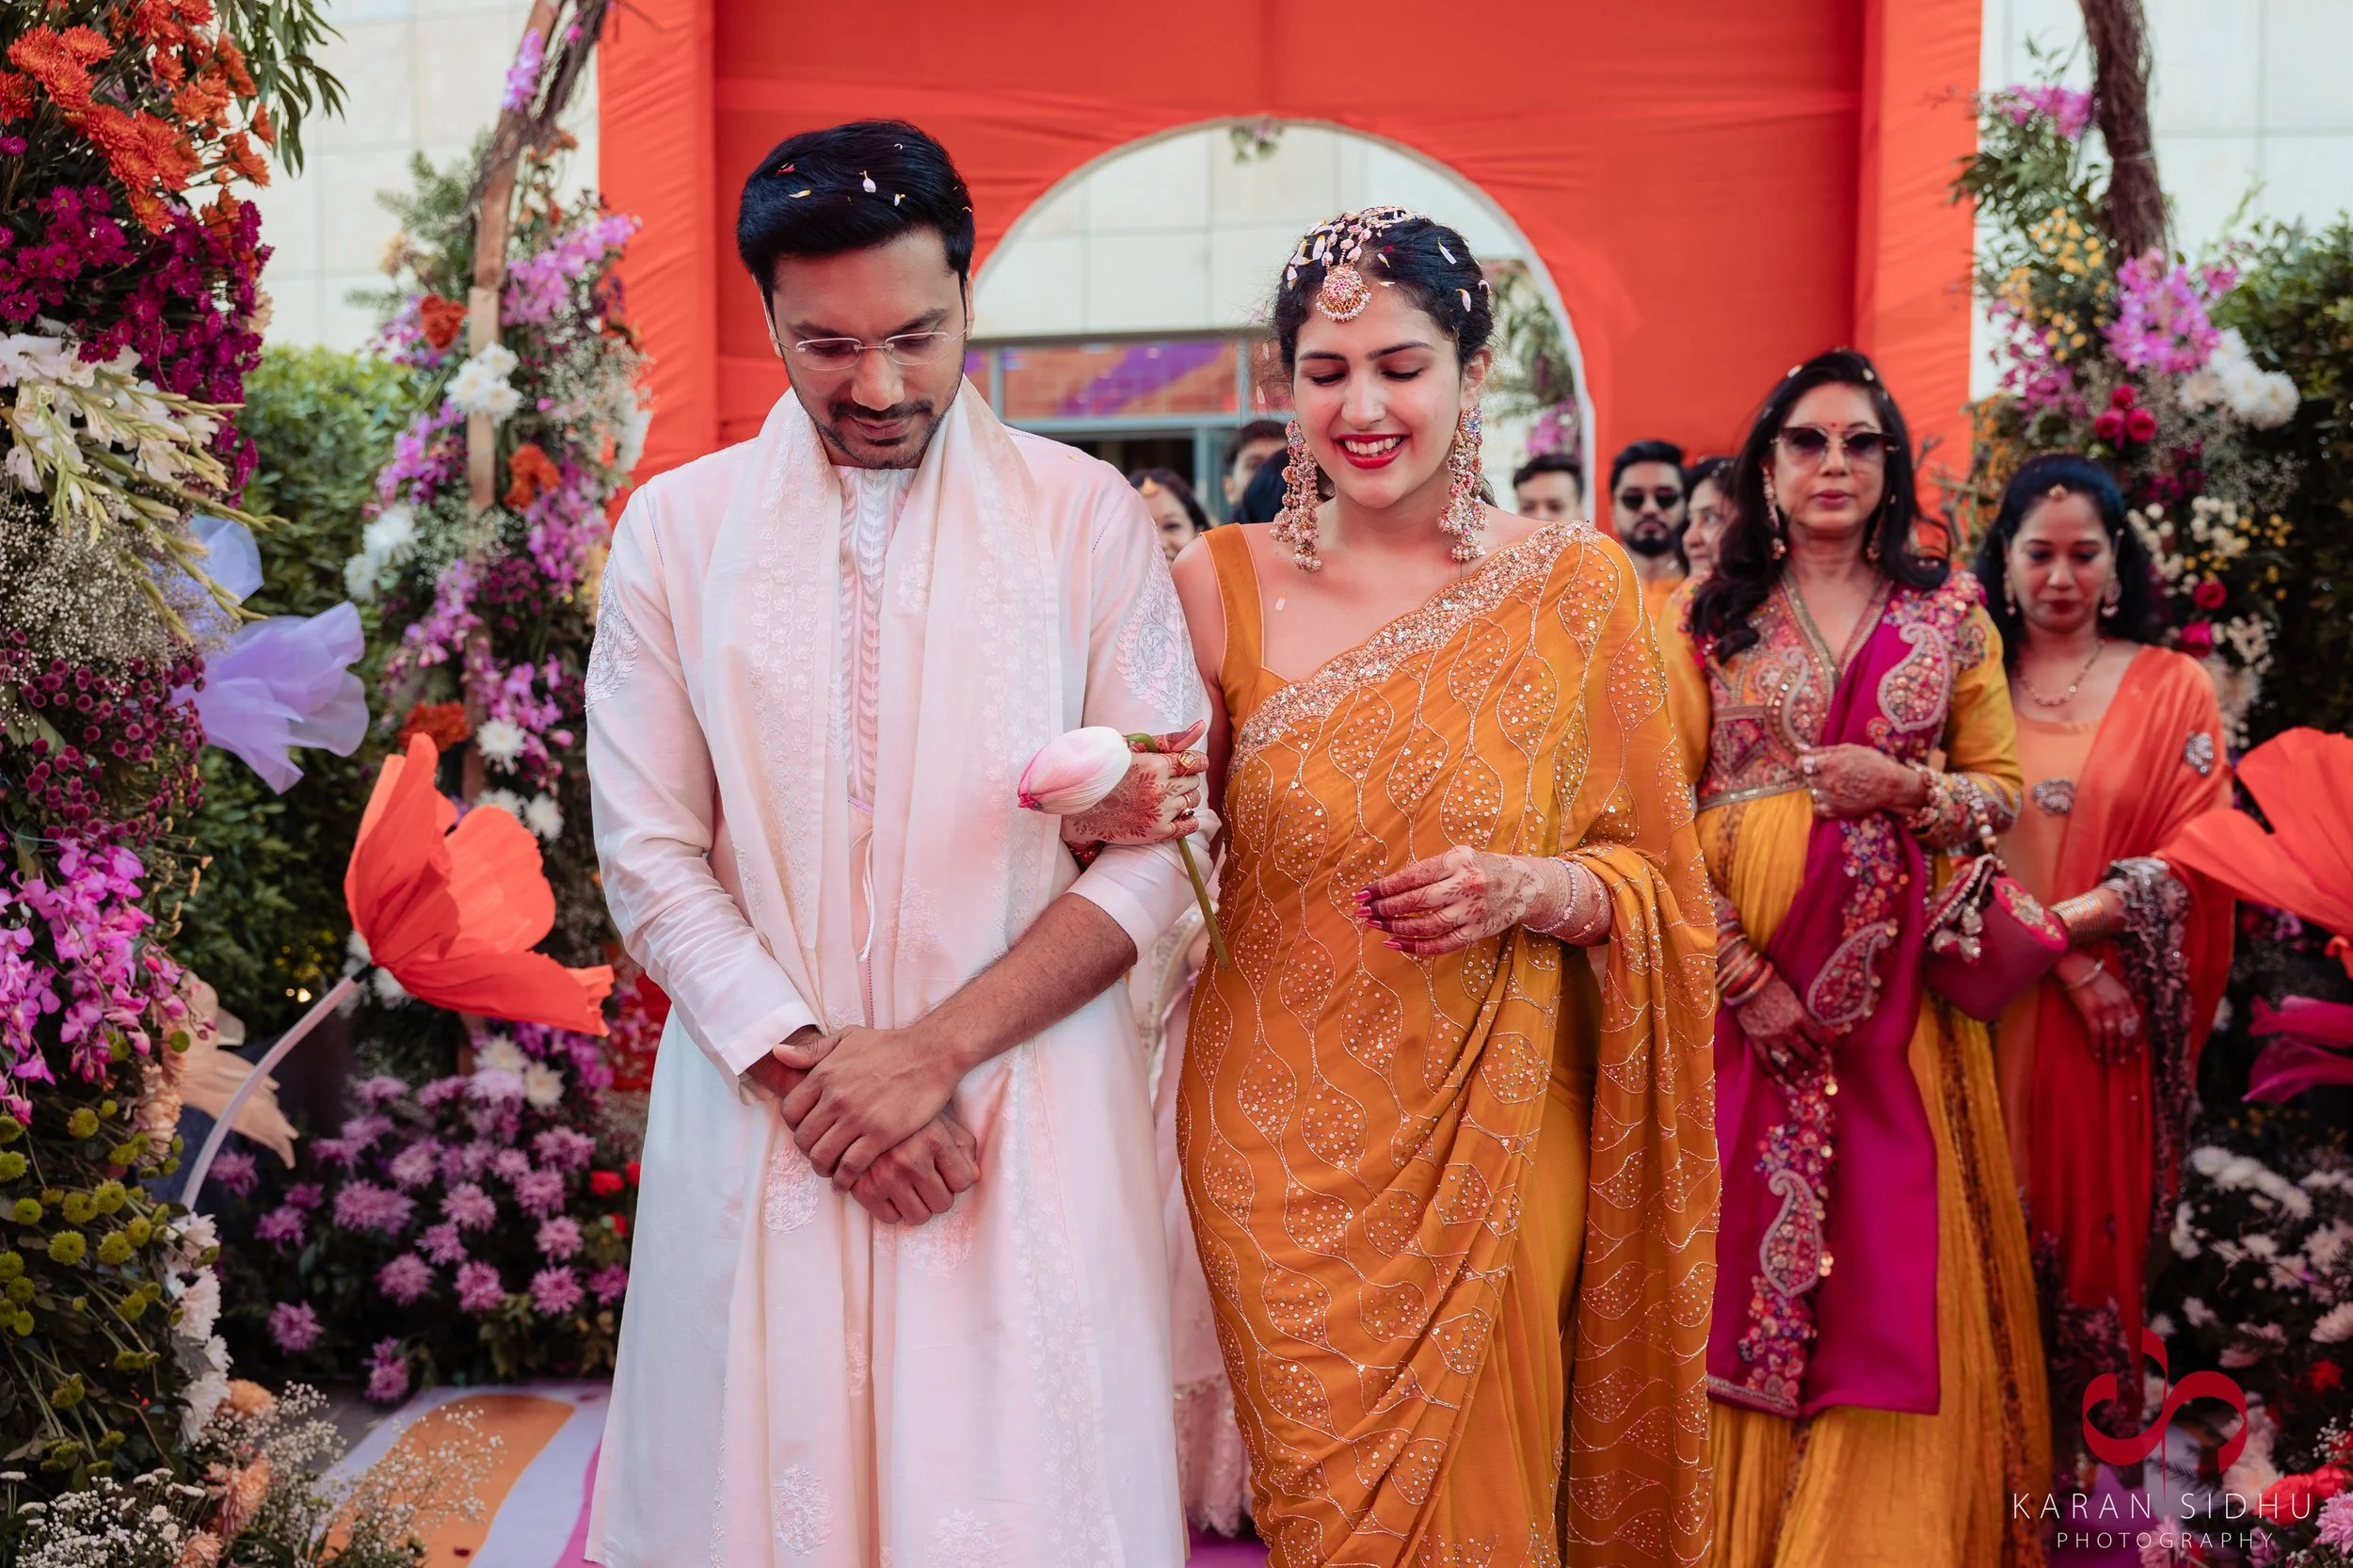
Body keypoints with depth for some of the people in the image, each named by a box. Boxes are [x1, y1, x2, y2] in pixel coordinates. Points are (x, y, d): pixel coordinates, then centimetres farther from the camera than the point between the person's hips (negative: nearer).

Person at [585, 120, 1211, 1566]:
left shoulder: (1088, 515, -1)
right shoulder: (676, 528, 3)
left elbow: (1159, 849, -4)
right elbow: (650, 856, 0)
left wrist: (938, 1048, -12)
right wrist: (808, 1065, -11)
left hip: (1024, 1108, -1)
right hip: (757, 1110, 1)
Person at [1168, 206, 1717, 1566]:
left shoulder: (1580, 587, -2)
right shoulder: (1225, 584, -2)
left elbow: (1655, 878, 4)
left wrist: (1533, 889, -16)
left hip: (1493, 1135, 0)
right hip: (1282, 1141, 0)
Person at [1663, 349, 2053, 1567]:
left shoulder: (1949, 614, 10)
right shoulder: (1713, 621, 5)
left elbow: (2001, 788, 10)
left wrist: (1907, 789, -11)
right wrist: (1739, 971, -10)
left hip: (1900, 983, 1)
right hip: (1749, 989, -1)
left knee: (1897, 1271, 1)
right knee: (1751, 1250, 1)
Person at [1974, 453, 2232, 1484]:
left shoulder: (2172, 690, 5)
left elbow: (2191, 863, -2)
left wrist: (2059, 923, -14)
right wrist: (2069, 960, -12)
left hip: (2110, 1031, 0)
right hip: (1983, 1018, 1)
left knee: (2092, 1233, 4)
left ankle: (2079, 1466, 17)